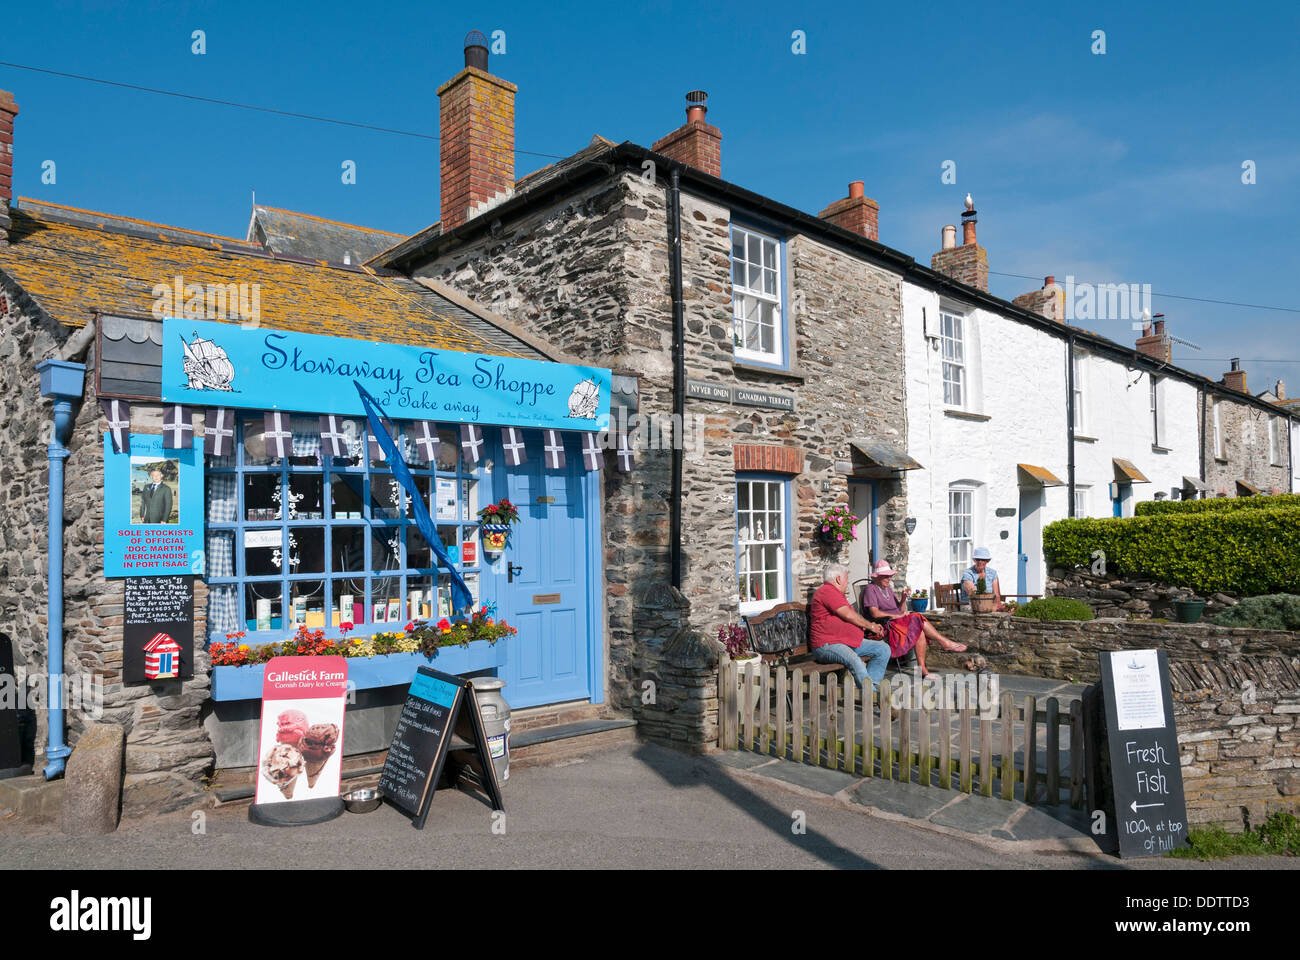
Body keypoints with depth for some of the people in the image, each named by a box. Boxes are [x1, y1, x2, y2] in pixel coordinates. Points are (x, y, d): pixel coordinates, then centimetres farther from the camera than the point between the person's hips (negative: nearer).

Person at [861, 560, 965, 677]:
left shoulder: (888, 589, 24)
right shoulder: (870, 589, -3)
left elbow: (900, 611, 20)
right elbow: (875, 614, -15)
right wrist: (896, 616, -11)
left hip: (898, 623, 8)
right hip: (885, 626, -8)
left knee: (920, 632, -20)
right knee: (920, 622, -20)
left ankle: (922, 669, -21)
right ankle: (946, 643, -5)